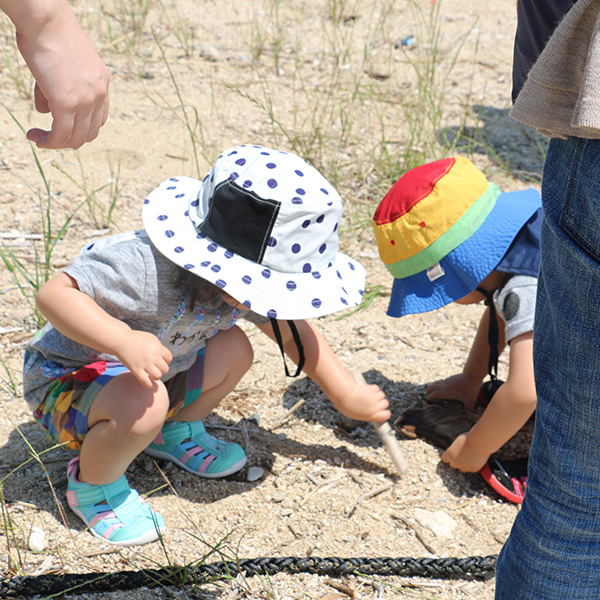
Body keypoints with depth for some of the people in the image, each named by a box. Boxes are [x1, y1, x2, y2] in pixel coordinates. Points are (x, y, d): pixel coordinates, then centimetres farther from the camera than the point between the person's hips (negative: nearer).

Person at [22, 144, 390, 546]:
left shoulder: (241, 280, -11)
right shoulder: (144, 269, -38)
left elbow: (291, 331, 5)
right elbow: (55, 293, -39)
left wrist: (347, 395, 8)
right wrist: (124, 341, -51)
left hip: (149, 375, 8)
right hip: (67, 378, -7)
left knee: (234, 349, 1)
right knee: (142, 405, -36)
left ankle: (175, 433, 24)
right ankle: (94, 487, -6)